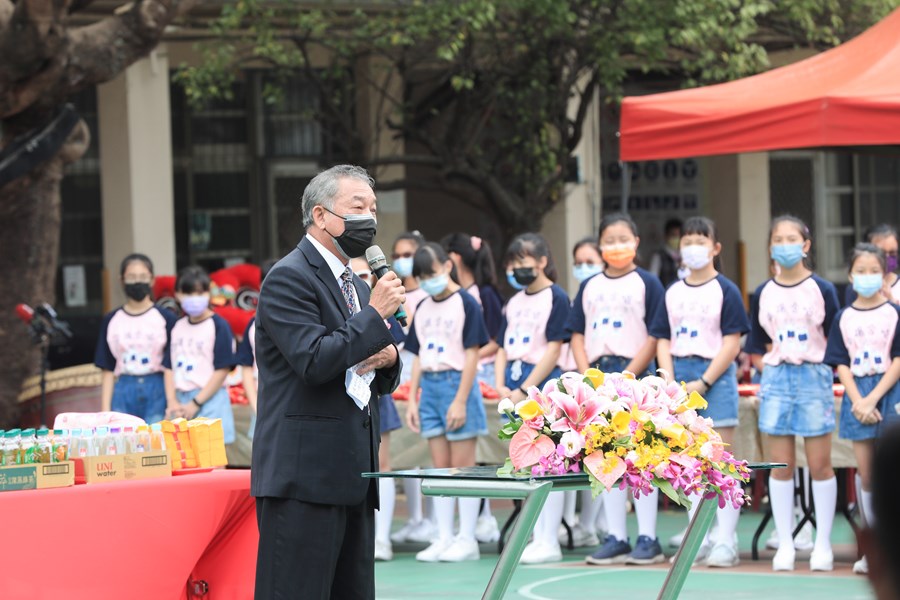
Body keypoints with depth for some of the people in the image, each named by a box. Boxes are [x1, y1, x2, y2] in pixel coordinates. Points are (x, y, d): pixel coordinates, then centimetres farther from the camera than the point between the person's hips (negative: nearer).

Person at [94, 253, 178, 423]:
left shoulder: (166, 319, 2)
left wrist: (172, 403, -13)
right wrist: (105, 410, 3)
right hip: (123, 393, 2)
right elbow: (107, 370, 10)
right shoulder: (111, 321, 10)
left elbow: (170, 367, -1)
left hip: (157, 392, -2)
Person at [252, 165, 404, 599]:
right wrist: (375, 315, -15)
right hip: (305, 476, -9)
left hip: (352, 476, 9)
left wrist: (387, 358, 3)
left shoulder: (356, 285, 21)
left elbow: (380, 383, 27)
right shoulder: (289, 279, -7)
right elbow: (314, 361, -20)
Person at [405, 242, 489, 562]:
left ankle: (467, 539, 1)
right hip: (430, 386, 6)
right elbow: (418, 356, 16)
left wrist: (460, 401, -15)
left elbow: (472, 355, -9)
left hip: (457, 382, -6)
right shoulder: (423, 309, 13)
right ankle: (444, 538, 10)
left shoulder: (465, 304, -6)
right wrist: (412, 399, 9)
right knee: (440, 467, 7)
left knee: (462, 465, -3)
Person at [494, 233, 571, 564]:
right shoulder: (515, 302, 16)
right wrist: (501, 385, 0)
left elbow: (553, 350, -13)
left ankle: (549, 542, -3)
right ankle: (537, 538, 15)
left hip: (542, 384, -8)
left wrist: (525, 389, -15)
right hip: (515, 387, 8)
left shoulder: (556, 297, -7)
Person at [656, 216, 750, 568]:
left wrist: (704, 382, -13)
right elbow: (664, 340, 11)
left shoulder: (725, 291, -2)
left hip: (715, 377, -5)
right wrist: (669, 379, -5)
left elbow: (732, 343, -7)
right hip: (680, 378, 5)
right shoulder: (672, 293, 12)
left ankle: (725, 542, -4)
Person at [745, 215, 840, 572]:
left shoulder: (822, 290, -2)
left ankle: (823, 544, 7)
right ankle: (784, 545, 9)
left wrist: (809, 355, -5)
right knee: (781, 465, 3)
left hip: (814, 377, -2)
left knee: (820, 464, 0)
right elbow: (758, 342, 12)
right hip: (776, 378, 2)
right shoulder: (764, 294, 6)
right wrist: (779, 355, -1)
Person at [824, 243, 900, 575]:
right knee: (866, 476, 5)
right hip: (857, 396, 3)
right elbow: (842, 364, 5)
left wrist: (872, 399, -14)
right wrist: (857, 401, -9)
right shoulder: (844, 318, 8)